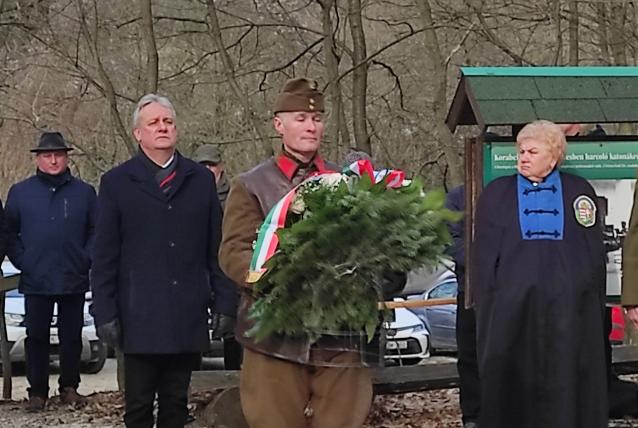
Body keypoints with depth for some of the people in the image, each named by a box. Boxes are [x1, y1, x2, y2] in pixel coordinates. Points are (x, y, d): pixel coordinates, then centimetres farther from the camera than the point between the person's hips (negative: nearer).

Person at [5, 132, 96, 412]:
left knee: (72, 336, 7)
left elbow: (97, 231, 6)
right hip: (36, 281, 0)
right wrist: (21, 261, -2)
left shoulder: (84, 192, 3)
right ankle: (37, 391, 9)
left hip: (74, 281, 0)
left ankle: (69, 388, 18)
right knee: (37, 337, 3)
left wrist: (86, 260, -4)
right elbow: (9, 232, 8)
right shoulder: (20, 192, 4)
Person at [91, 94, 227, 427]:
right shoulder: (117, 183, 3)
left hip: (188, 319, 2)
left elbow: (216, 248, 8)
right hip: (140, 320, -2)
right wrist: (105, 313, -4)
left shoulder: (201, 180, 8)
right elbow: (104, 256, 2)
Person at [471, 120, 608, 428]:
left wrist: (594, 304, 4)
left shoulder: (579, 191, 11)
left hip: (569, 308, 0)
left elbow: (595, 253, 10)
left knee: (566, 384, -1)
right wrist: (485, 307, 0)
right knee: (514, 385, -1)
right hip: (512, 307, 0)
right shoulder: (496, 194, 11)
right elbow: (482, 256, 8)